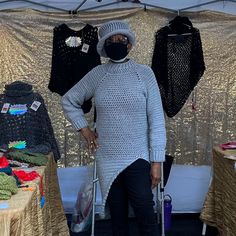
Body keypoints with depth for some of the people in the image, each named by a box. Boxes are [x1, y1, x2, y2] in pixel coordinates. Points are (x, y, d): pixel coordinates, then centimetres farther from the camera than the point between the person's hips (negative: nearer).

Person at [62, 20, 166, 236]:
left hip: (138, 158, -2)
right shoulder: (96, 74, 2)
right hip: (107, 160, 3)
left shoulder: (144, 73, -4)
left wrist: (157, 161, -9)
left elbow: (156, 120, -6)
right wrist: (85, 131, 7)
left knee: (146, 217, -4)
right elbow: (69, 101, 16)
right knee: (117, 218, 12)